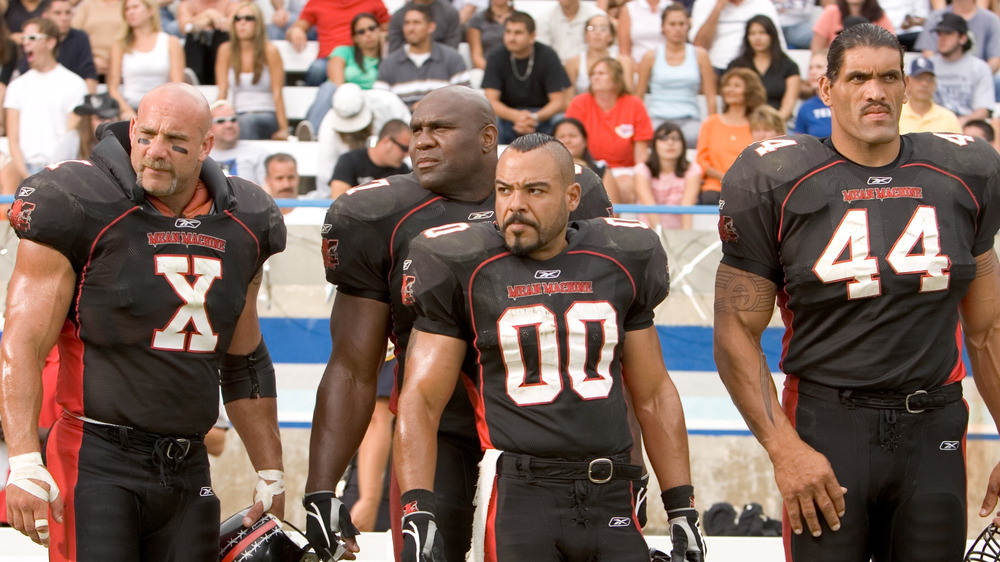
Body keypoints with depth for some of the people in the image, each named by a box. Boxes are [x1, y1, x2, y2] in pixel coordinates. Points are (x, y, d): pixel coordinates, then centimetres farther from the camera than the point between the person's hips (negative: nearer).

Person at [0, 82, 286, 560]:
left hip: (188, 467, 6)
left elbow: (244, 360, 22)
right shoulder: (82, 207, -7)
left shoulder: (242, 226, 10)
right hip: (96, 462, -5)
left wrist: (270, 474, 22)